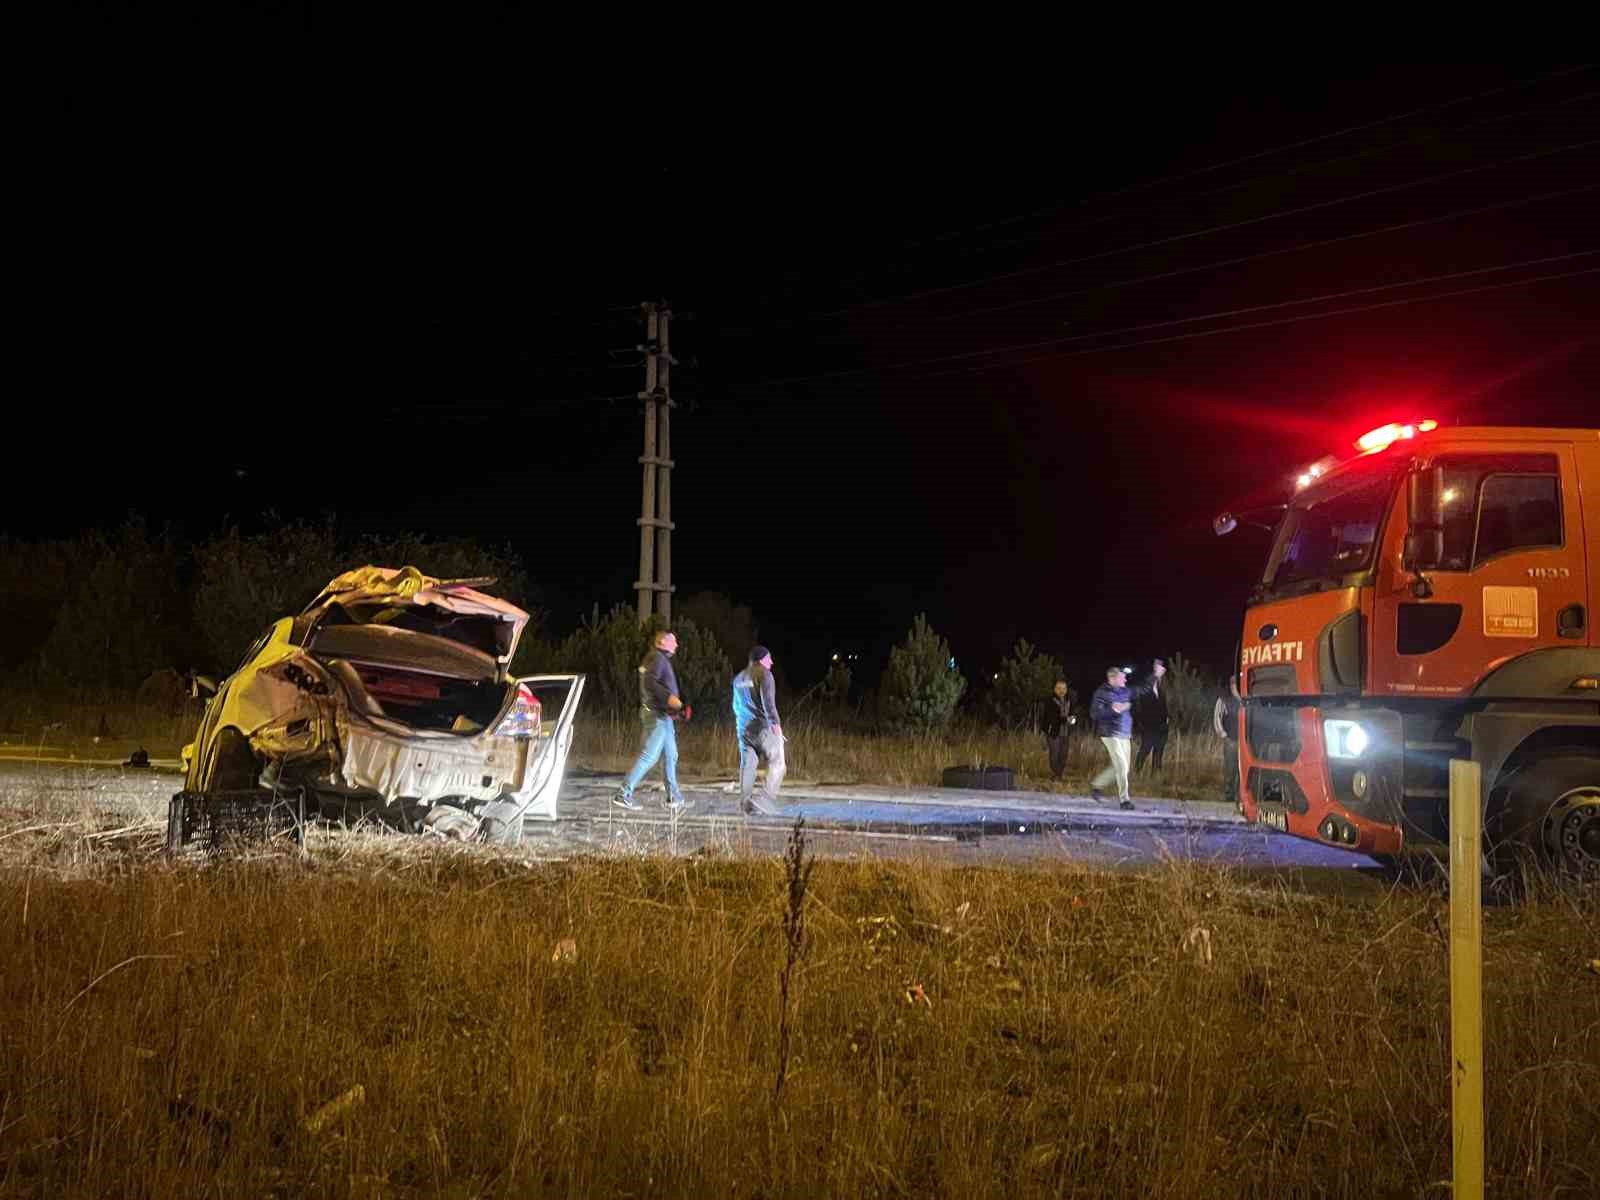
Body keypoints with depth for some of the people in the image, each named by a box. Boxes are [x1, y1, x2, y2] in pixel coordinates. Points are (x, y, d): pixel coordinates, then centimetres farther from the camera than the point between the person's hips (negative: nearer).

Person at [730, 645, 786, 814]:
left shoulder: (739, 678, 18)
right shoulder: (763, 674, -7)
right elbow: (767, 699, -19)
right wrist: (774, 722, -22)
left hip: (743, 728, 7)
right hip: (762, 726, -7)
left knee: (747, 764, 8)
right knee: (776, 762, -2)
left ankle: (745, 802, 3)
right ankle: (768, 798, -14)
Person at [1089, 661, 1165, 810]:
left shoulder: (1125, 692, 12)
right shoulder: (1102, 693, -8)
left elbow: (1143, 690, 22)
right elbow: (1094, 714, -15)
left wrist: (1156, 676, 19)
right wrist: (1112, 710, -24)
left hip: (1125, 735, 8)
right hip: (1110, 734, -8)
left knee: (1120, 766, 11)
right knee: (1121, 766, -10)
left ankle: (1096, 785, 28)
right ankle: (1123, 799, -4)